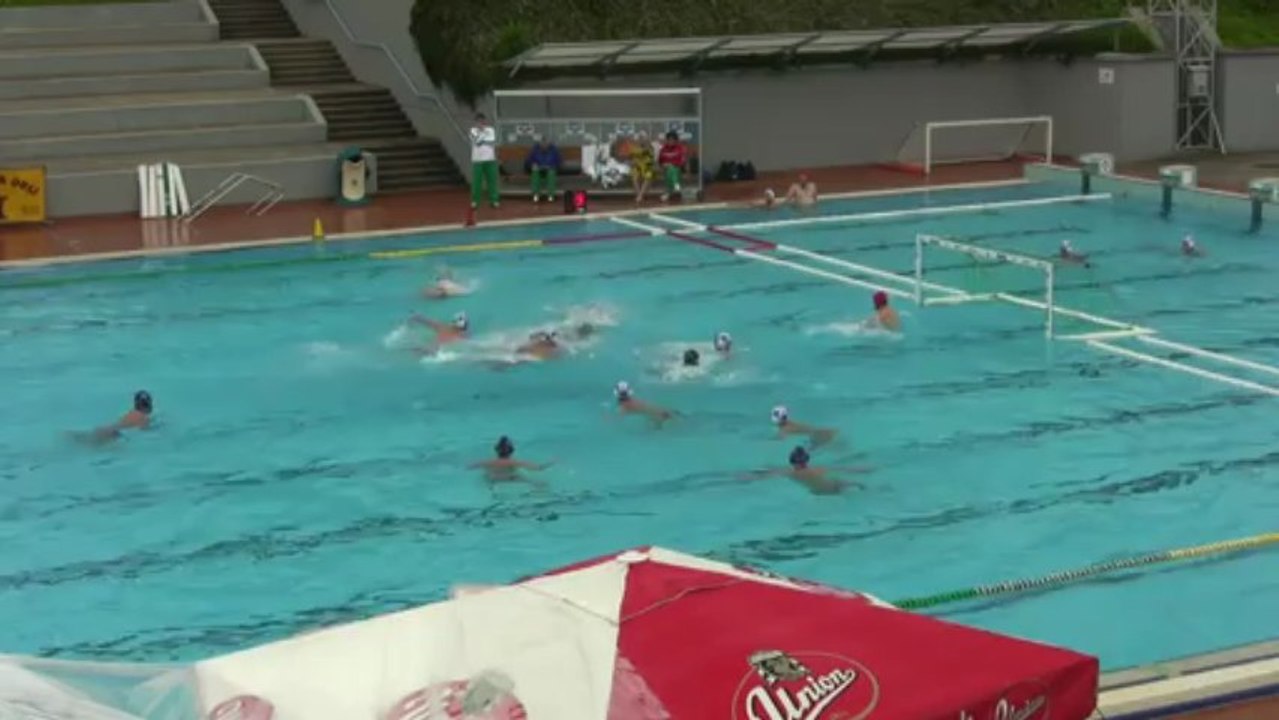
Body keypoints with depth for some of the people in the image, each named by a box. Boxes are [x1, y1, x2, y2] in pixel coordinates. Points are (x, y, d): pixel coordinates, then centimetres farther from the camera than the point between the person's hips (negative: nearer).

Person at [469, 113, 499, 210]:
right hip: (477, 160, -2)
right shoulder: (473, 130, 0)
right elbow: (476, 141, -17)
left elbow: (494, 144, 8)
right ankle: (475, 201, 5)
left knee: (492, 180, 1)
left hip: (490, 159, 2)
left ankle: (494, 200, 5)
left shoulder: (491, 130, 9)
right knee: (476, 181, -1)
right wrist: (481, 130, -19)